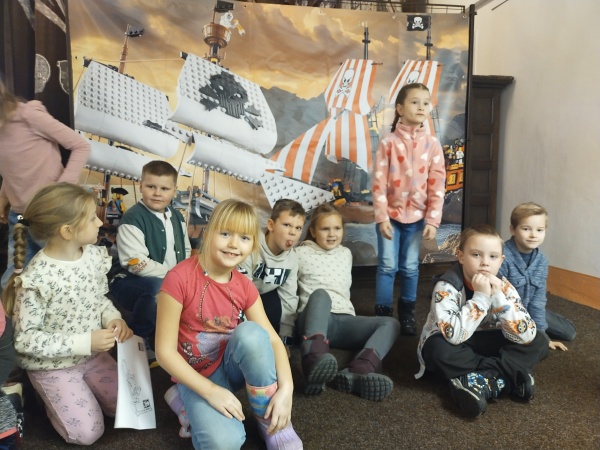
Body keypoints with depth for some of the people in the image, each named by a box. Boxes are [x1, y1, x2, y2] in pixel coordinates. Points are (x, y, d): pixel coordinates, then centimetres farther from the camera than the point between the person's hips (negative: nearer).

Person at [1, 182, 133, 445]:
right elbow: (25, 339, -22)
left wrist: (113, 318, -15)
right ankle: (50, 395, 21)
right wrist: (84, 342, -29)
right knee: (87, 433, -4)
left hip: (93, 354, 6)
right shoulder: (36, 278, -28)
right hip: (52, 366, -5)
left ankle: (81, 390, 28)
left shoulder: (94, 255, -10)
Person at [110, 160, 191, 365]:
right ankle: (135, 339, -10)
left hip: (173, 283, 7)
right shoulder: (133, 218, -16)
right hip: (131, 282, -7)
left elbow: (186, 253, 15)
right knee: (157, 288, -37)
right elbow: (137, 263, -24)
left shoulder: (176, 217, 7)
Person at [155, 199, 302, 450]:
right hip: (197, 377, -4)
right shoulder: (179, 278, -21)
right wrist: (211, 391, -24)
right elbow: (164, 351, -19)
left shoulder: (245, 286, -6)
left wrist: (285, 388, -24)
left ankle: (275, 426, -12)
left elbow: (273, 341, -7)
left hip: (232, 367, 4)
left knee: (250, 331, -31)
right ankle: (192, 404, 4)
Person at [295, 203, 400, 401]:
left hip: (344, 320, 5)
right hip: (315, 320, -5)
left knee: (391, 323, -20)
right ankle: (315, 363, -62)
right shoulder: (301, 253, 7)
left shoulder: (346, 254, 22)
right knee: (320, 294, -38)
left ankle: (357, 372, -49)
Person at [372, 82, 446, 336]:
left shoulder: (432, 144, -1)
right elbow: (379, 182, -8)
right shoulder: (388, 142, -7)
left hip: (417, 216, 2)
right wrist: (381, 216, -12)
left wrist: (433, 220, -5)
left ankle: (407, 313, 28)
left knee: (410, 267, 12)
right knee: (387, 266, 4)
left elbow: (437, 185, -1)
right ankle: (383, 312, 18)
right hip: (391, 215, -2)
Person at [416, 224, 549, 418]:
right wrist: (481, 297, -38)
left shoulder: (503, 287, -13)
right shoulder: (447, 287, -26)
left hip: (483, 347, 4)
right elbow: (454, 336, -40)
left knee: (539, 341, -12)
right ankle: (505, 377, -21)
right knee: (437, 349, -38)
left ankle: (480, 381, -24)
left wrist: (498, 296, -31)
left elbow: (526, 336, -23)